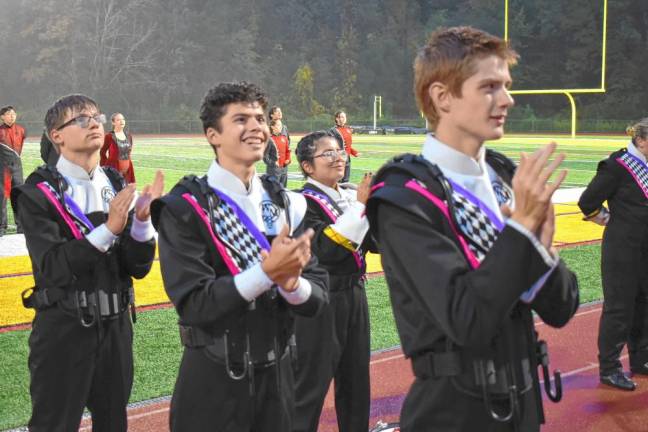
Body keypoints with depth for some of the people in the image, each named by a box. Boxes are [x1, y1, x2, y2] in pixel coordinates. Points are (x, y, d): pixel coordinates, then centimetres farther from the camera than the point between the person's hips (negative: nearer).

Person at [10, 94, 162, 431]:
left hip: (115, 325, 5)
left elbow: (138, 267, 0)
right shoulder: (39, 192, -8)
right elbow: (52, 267, -19)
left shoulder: (118, 186, 5)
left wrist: (142, 219, -17)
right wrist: (108, 229, -28)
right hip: (63, 330, -5)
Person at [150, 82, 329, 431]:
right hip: (213, 383, -4)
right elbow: (193, 304, -19)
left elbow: (316, 297, 1)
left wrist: (291, 282, -20)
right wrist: (267, 272, -25)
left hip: (277, 376, 5)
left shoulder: (287, 204, 4)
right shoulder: (185, 208, -11)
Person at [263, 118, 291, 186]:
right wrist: (272, 163, -17)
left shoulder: (284, 138, 8)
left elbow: (288, 151, 19)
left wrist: (288, 160, 5)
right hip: (274, 169, -7)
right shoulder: (269, 139, -12)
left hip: (284, 168, 7)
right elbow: (265, 155, -12)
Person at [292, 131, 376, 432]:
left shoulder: (352, 194, 8)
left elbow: (377, 242, 7)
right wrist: (359, 204, -25)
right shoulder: (303, 202, -13)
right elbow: (326, 248, -26)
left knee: (356, 379, 17)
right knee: (311, 383, 0)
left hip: (354, 294, 7)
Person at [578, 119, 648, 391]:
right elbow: (588, 202, -13)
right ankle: (609, 369, 10)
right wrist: (608, 220, 0)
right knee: (618, 308, 0)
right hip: (621, 249, -7)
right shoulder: (618, 165, -16)